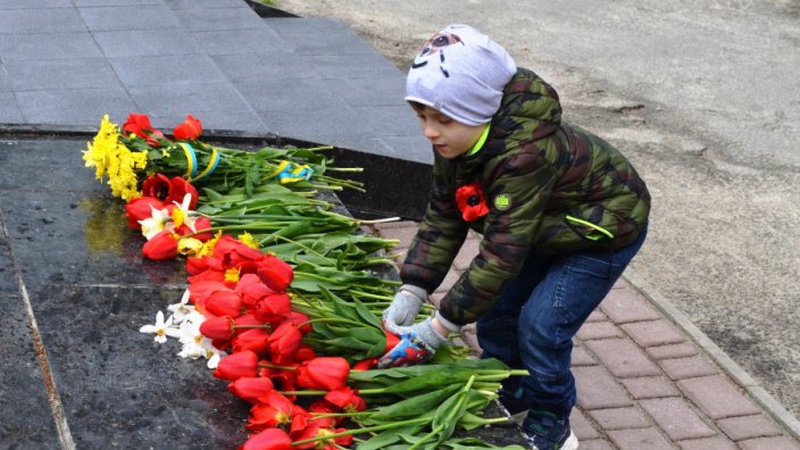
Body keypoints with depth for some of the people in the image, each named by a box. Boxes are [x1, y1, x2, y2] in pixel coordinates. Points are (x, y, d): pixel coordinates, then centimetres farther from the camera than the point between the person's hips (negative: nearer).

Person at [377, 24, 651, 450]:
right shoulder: (455, 141, -17)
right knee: (495, 307, 7)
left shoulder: (525, 153, -42)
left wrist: (438, 328, -38)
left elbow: (501, 253, -40)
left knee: (541, 325, -11)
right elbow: (442, 219, -11)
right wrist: (410, 294, -21)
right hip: (541, 228, 8)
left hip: (604, 228, -8)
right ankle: (505, 400, 29)